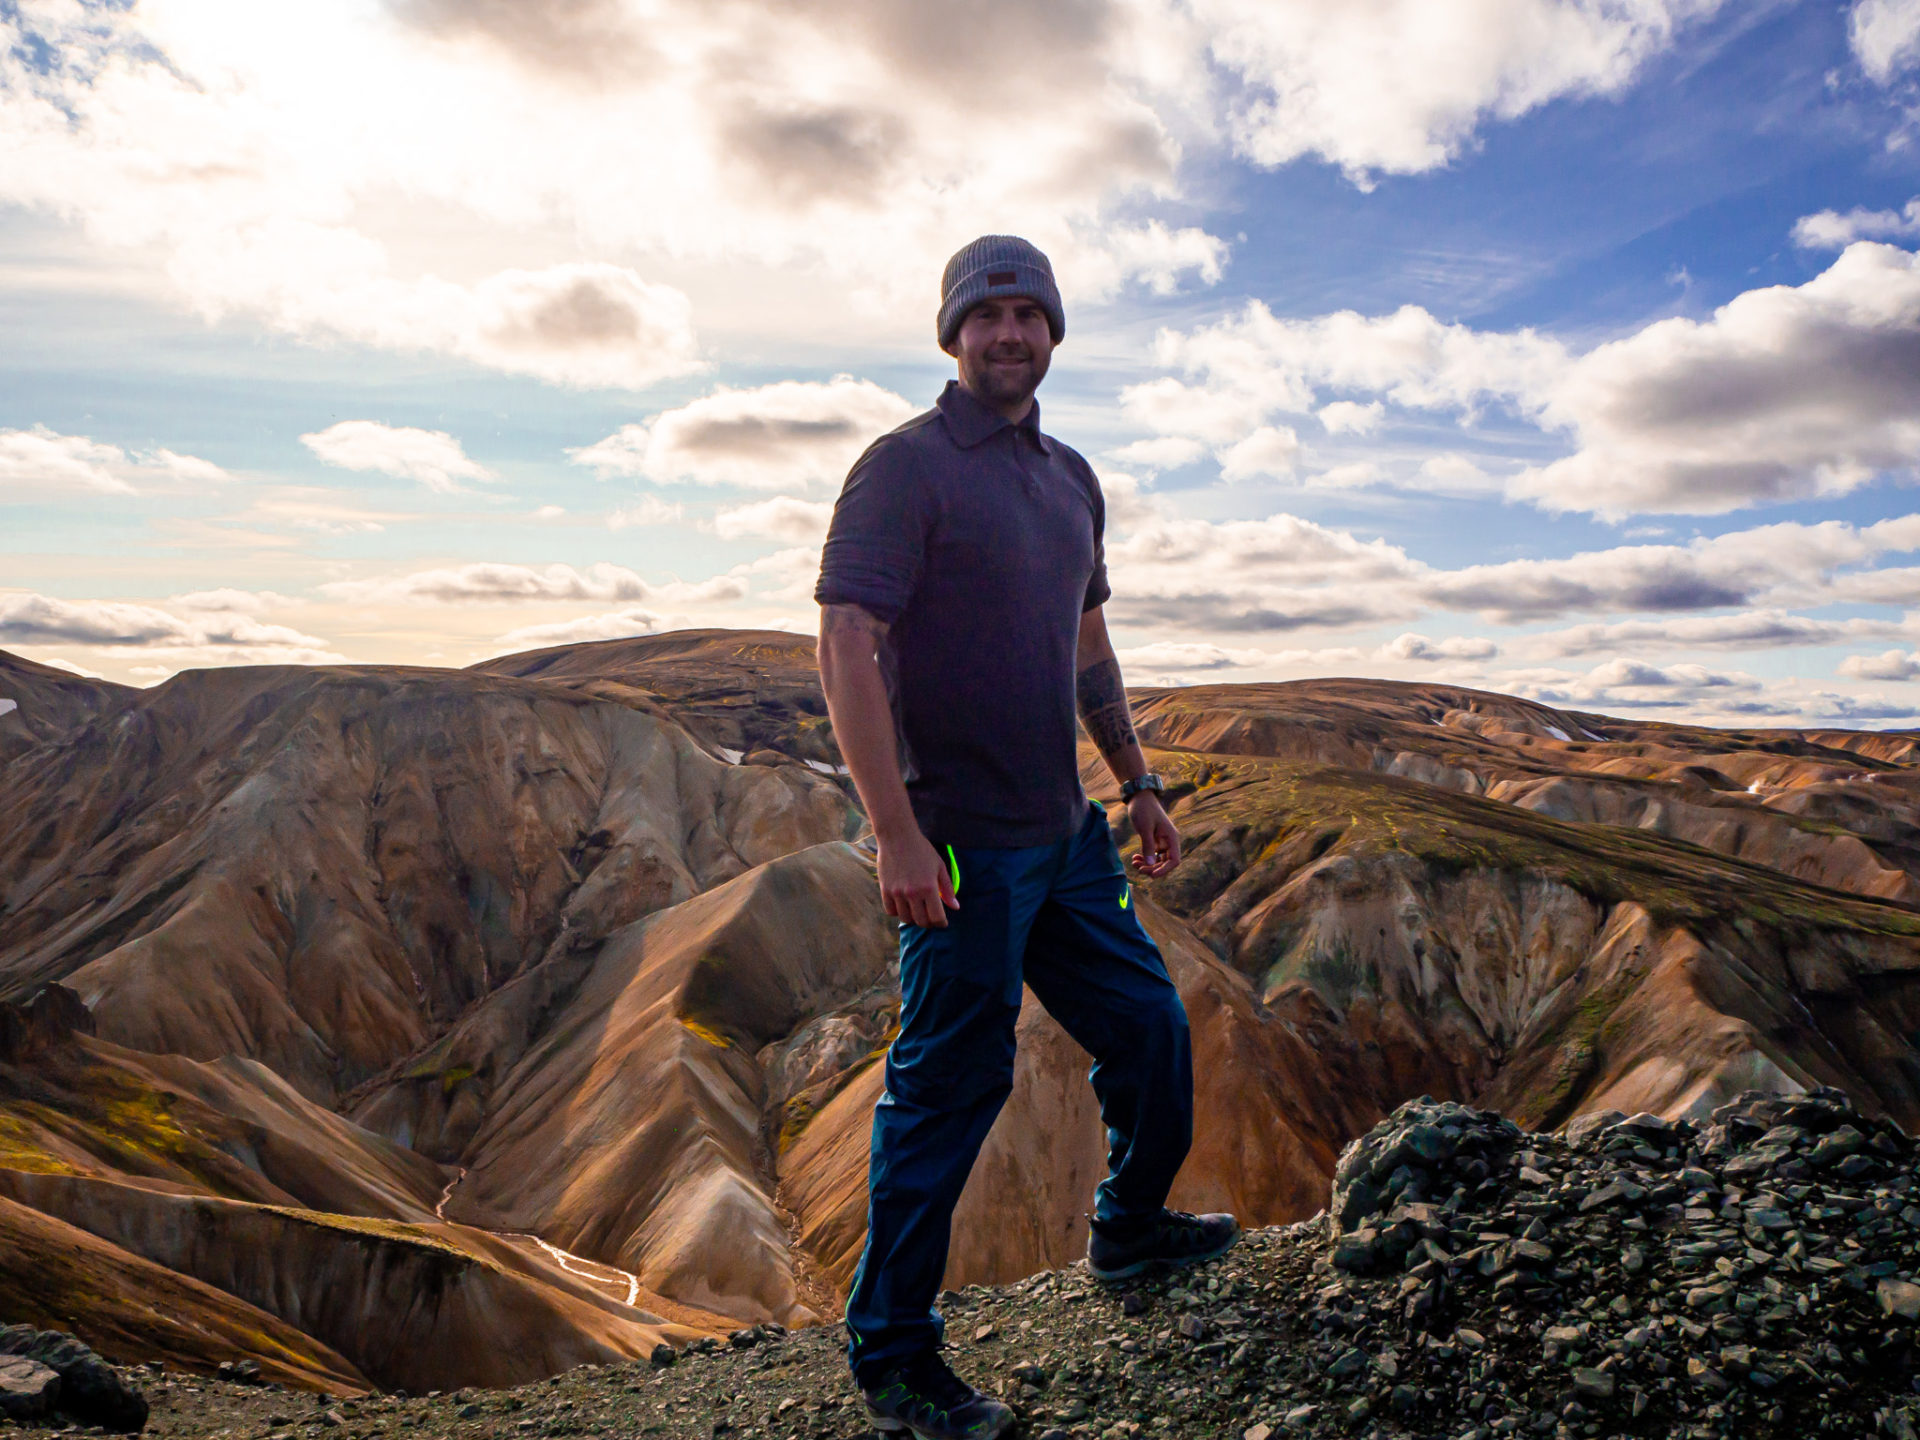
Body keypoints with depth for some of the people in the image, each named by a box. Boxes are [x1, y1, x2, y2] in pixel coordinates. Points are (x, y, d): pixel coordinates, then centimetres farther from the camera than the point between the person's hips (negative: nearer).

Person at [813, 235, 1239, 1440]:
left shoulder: (1072, 479, 14)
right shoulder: (906, 467, -10)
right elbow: (848, 648, -18)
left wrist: (1139, 783, 20)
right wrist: (897, 835, -24)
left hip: (1066, 834, 8)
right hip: (961, 844, -8)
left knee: (1149, 1025, 18)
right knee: (951, 1084, 0)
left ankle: (1131, 1227, 44)